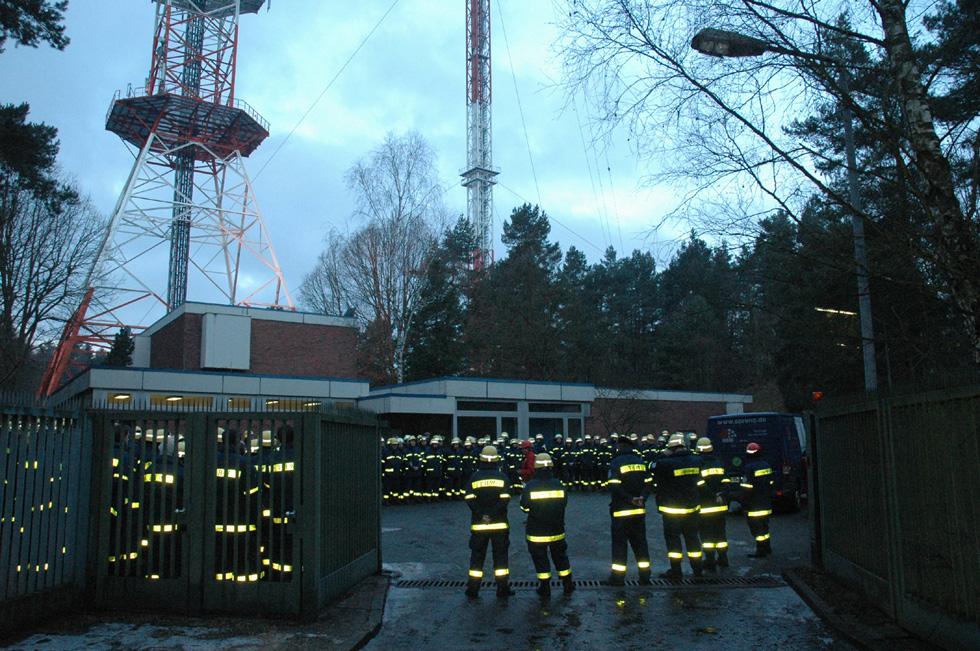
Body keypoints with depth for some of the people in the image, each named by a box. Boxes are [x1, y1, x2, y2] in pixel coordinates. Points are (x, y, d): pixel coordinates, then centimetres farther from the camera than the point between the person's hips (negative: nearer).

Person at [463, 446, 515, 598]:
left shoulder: (474, 477, 0)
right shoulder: (502, 477, -2)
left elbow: (469, 499, -8)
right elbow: (505, 499, -12)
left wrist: (481, 515, -9)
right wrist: (493, 515, -11)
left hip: (478, 524, 1)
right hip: (500, 524, -1)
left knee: (477, 555, 9)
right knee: (500, 555, 7)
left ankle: (473, 588, 12)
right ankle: (503, 588, 9)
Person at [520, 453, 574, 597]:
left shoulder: (530, 486, -13)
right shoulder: (558, 484, -6)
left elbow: (524, 506, -7)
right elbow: (564, 503, 6)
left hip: (536, 531, -3)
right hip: (556, 530, 3)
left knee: (540, 558, 8)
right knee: (560, 556, 19)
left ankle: (545, 587, 9)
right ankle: (568, 584, 27)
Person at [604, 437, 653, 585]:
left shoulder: (616, 463, -8)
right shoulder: (640, 462, 10)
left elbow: (614, 486, -18)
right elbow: (648, 483, 4)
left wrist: (631, 499, -15)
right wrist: (642, 497, -9)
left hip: (621, 511, -5)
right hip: (639, 511, 5)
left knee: (619, 543, 1)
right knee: (639, 541, 13)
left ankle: (618, 577, 3)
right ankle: (645, 575, 17)